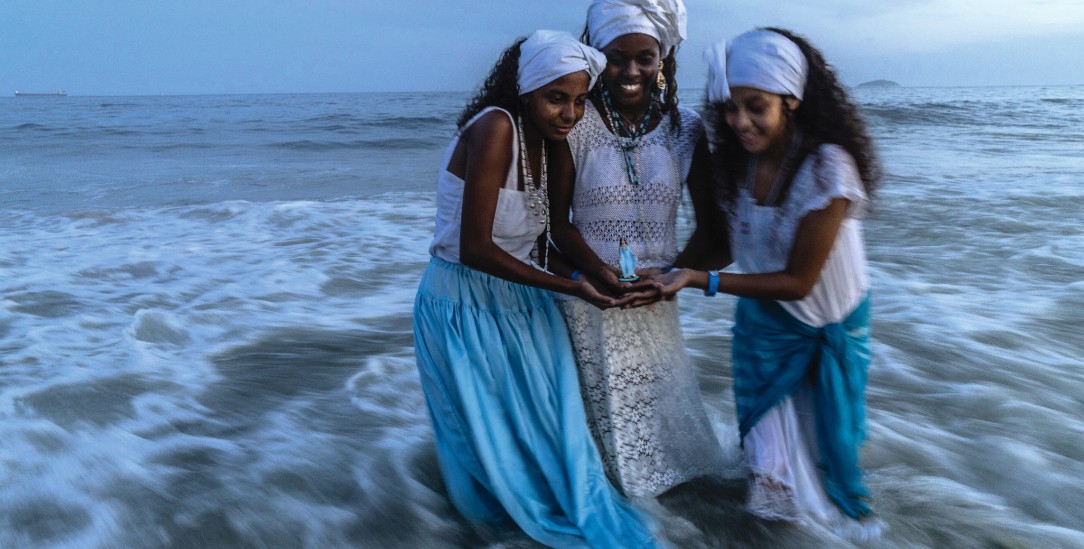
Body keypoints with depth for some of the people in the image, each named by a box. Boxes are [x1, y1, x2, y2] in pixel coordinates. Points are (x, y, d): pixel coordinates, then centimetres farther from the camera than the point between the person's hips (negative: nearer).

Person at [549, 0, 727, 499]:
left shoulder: (685, 128, -4)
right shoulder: (576, 125, -11)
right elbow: (560, 222, -9)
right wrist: (608, 279, -20)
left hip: (655, 297, 2)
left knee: (656, 398, 17)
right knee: (598, 402, 10)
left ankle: (660, 476, 44)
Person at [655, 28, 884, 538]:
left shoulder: (828, 168, -28)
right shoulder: (741, 161, -10)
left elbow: (798, 281, -26)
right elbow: (729, 245, -1)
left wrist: (701, 281, -32)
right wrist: (673, 272, -16)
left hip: (823, 331, -4)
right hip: (762, 322, 4)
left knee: (819, 443, 13)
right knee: (765, 443, 16)